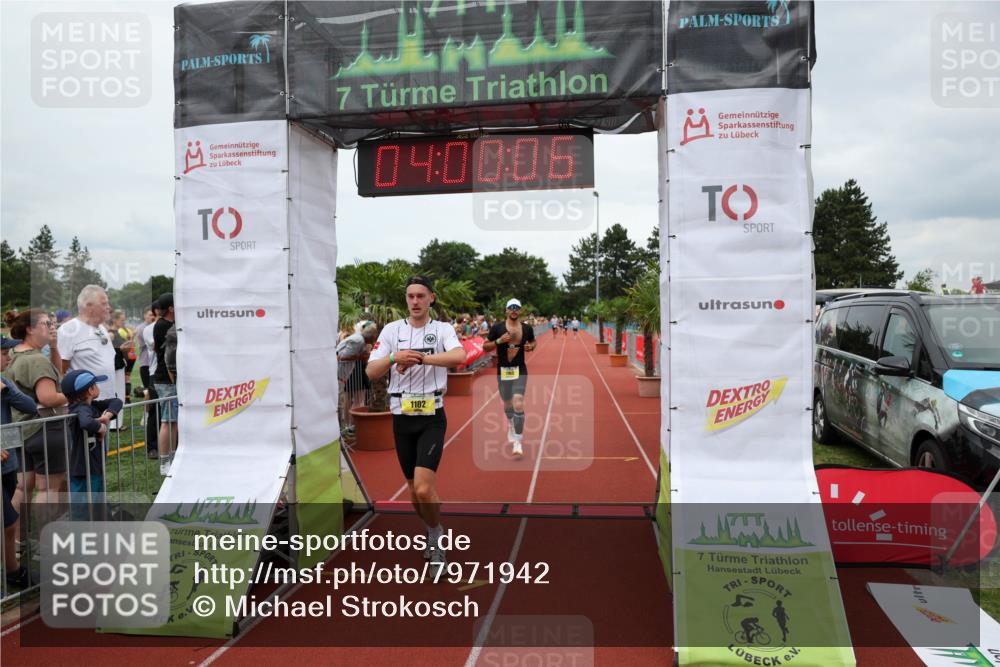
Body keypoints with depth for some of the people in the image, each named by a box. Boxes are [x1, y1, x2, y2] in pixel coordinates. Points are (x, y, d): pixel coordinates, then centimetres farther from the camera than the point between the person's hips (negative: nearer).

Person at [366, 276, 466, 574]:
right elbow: (371, 372, -6)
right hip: (402, 418, 3)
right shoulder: (392, 329, 3)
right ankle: (432, 533, 40)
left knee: (423, 489, -15)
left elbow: (459, 356, -24)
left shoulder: (442, 329, -3)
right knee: (414, 490, 13)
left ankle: (436, 537, 12)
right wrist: (394, 357, -24)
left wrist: (420, 357, -30)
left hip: (432, 418, -3)